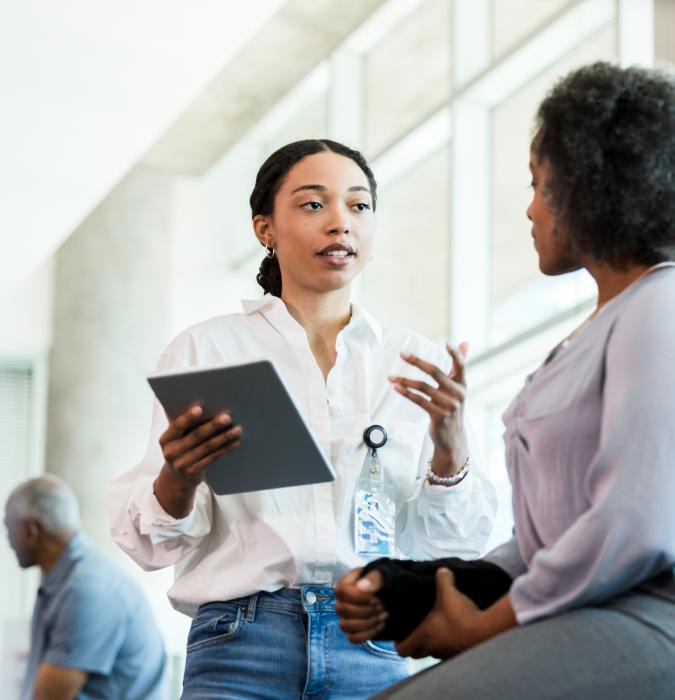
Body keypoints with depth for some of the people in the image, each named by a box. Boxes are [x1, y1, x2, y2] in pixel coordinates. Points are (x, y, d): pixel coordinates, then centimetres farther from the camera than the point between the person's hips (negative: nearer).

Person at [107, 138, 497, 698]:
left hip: (378, 651, 1)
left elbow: (455, 546, 8)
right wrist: (179, 476, -18)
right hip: (243, 645, -1)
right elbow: (153, 541, 4)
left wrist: (450, 446, -11)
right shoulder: (206, 349, 7)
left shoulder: (421, 364, 11)